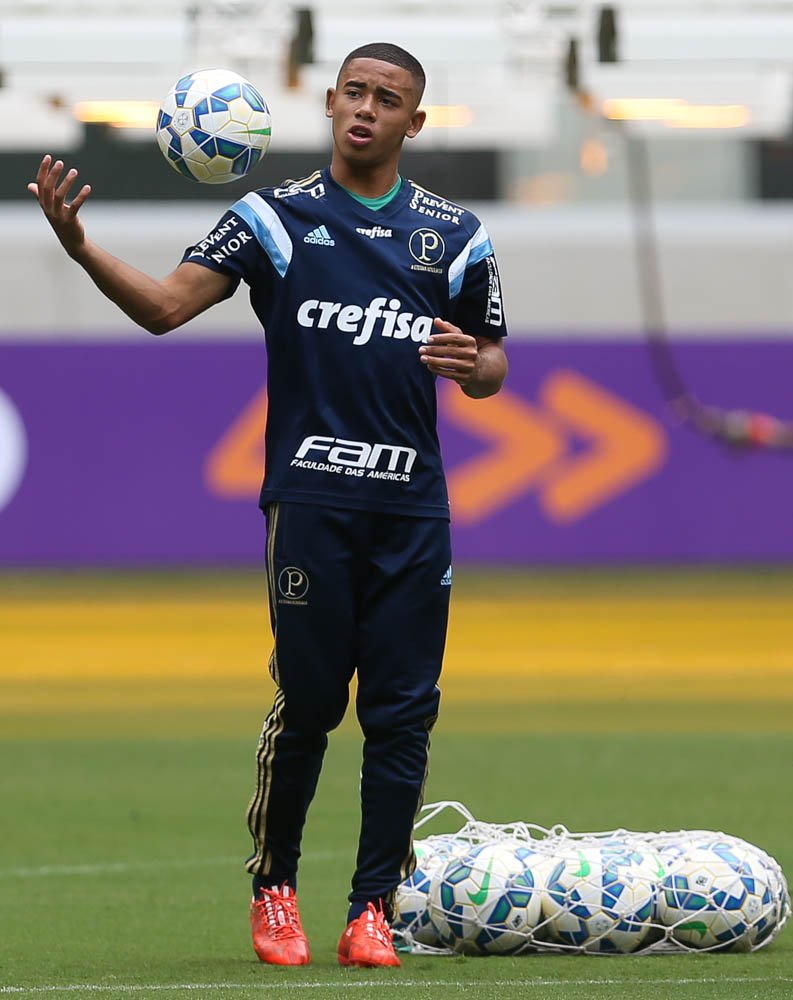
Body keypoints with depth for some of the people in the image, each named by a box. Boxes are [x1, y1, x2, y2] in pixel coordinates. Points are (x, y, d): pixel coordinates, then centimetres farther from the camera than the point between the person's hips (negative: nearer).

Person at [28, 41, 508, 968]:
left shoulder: (455, 234, 10)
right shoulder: (274, 217, 3)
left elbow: (491, 366, 18)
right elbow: (166, 305, -6)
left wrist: (473, 364, -6)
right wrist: (80, 246, -21)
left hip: (413, 506, 2)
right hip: (310, 500, -2)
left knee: (401, 712, 0)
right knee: (306, 702, -4)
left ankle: (373, 910, 6)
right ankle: (273, 891, 13)